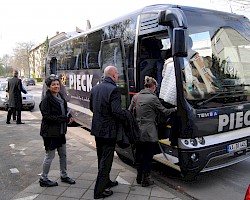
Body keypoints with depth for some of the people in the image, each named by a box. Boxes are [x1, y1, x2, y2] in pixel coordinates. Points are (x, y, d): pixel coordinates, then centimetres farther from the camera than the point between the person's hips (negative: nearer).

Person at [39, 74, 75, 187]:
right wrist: (65, 119, -23)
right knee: (50, 155, 3)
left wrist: (69, 116, -5)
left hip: (60, 131, 8)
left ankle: (64, 175, 32)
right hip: (50, 132, -8)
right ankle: (43, 179, 20)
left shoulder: (60, 97, 9)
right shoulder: (46, 99, -16)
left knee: (63, 154, 16)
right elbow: (47, 116, -21)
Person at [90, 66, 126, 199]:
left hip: (97, 129, 8)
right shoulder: (113, 90, -20)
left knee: (102, 158, 21)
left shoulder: (95, 88, 6)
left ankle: (105, 181, 37)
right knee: (106, 160, 3)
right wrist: (125, 117, -7)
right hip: (108, 130, -8)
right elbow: (117, 111, -25)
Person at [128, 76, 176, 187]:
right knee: (148, 156, 7)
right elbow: (164, 112, -2)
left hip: (137, 131, 6)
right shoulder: (153, 98, -12)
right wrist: (175, 109, 14)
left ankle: (139, 177, 29)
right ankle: (145, 180, 15)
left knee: (139, 155, 17)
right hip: (149, 133, -6)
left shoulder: (135, 97, 5)